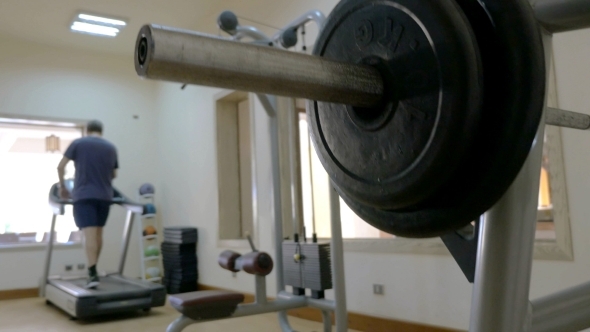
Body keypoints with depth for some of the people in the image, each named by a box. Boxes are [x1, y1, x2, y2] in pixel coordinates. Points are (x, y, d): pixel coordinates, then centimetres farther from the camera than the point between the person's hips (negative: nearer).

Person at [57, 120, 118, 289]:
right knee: (98, 232, 15)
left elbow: (61, 167, 1)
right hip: (105, 196, 3)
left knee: (90, 233, -10)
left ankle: (93, 274, -18)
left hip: (84, 195, -3)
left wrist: (62, 187, 13)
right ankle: (93, 269, 25)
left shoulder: (77, 143, 3)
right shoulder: (111, 147, 10)